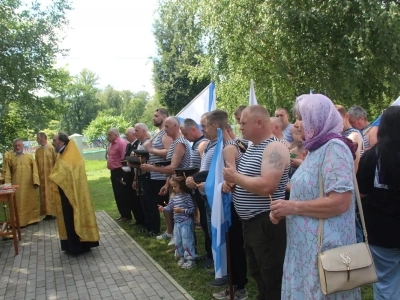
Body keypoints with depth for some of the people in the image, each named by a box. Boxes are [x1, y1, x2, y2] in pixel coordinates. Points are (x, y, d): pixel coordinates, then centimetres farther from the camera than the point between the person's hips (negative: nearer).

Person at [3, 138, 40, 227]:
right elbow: (6, 171, 0)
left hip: (29, 184, 2)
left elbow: (34, 169, 3)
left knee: (31, 202, 10)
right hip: (16, 184, -2)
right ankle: (19, 222, 11)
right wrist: (7, 184, -7)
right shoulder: (8, 156, 2)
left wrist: (35, 181, -6)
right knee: (18, 203, 3)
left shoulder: (29, 156, 6)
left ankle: (32, 218, 23)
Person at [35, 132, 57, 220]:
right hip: (42, 177, 5)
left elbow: (56, 161, -9)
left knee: (53, 193, 1)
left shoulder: (52, 148, -8)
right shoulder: (37, 151, 9)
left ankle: (56, 212, 10)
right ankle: (48, 213, 14)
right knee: (45, 195, 7)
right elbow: (36, 164, 11)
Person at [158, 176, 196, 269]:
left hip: (186, 223, -7)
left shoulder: (187, 196, -16)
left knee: (186, 241, -2)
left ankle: (190, 259, 10)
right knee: (178, 242, 15)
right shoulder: (173, 196, 4)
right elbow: (170, 207, 9)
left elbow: (192, 209, -16)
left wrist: (181, 210, -22)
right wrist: (163, 208, -10)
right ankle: (182, 257, 32)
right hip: (177, 223, 7)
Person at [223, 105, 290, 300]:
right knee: (257, 274, 24)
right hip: (249, 222, 10)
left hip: (267, 223, -10)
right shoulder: (252, 147, 11)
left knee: (272, 279, 6)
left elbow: (266, 186, -30)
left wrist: (235, 177, -18)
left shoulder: (275, 148, -19)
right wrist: (231, 182, 0)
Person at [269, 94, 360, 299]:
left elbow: (339, 202, -25)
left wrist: (292, 207, -18)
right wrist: (283, 211, 5)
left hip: (325, 246, -9)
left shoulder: (334, 147, -16)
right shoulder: (316, 148, 12)